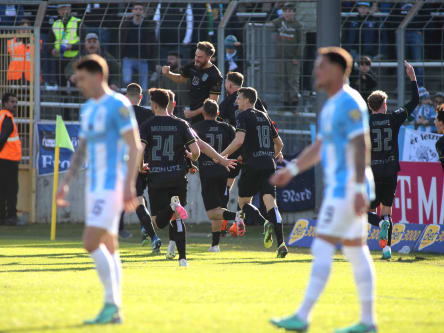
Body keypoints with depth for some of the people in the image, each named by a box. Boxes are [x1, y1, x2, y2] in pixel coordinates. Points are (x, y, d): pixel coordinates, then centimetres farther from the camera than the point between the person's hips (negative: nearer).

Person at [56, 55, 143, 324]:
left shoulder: (118, 105, -12)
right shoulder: (88, 109, 15)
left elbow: (135, 147, -16)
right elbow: (81, 151, 21)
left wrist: (129, 186, -23)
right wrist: (66, 183, 12)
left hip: (113, 185, -9)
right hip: (95, 186, 9)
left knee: (91, 243, -16)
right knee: (108, 247, 7)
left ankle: (111, 303, -9)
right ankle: (114, 312, 8)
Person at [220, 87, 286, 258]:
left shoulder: (243, 116, -2)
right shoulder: (264, 117, 19)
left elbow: (239, 141, -16)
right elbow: (279, 144, 24)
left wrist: (222, 155, -6)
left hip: (252, 166, -5)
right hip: (269, 165, 5)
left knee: (243, 202, 10)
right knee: (270, 202, -4)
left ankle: (265, 223, -19)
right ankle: (281, 243, -20)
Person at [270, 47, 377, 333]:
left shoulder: (350, 102, -14)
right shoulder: (332, 105, 17)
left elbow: (361, 146, -21)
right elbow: (319, 147, 26)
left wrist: (359, 189, -26)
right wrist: (291, 170, 19)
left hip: (348, 188, -10)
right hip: (338, 188, 10)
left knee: (322, 248, -12)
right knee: (356, 250, 9)